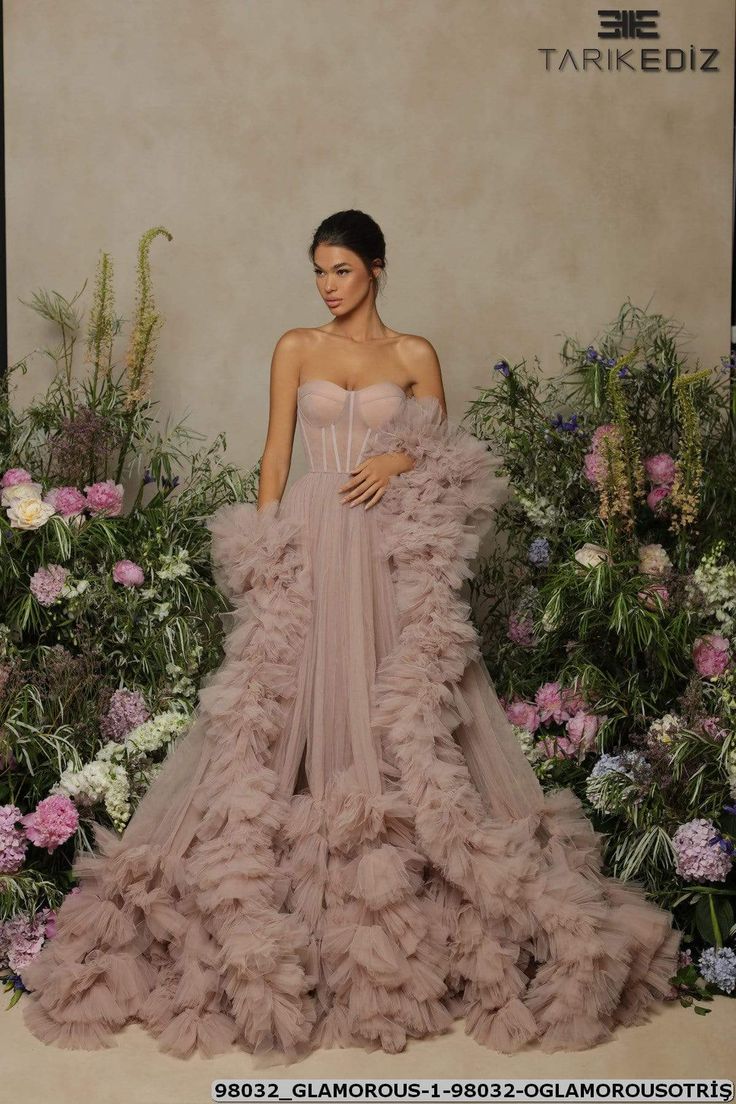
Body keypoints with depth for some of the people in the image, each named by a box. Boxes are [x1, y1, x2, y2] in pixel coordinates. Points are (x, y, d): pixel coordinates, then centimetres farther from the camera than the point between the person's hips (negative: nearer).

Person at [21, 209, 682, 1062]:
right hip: (309, 539, 1)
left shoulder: (414, 354, 8)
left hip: (394, 546, 0)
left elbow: (447, 454, 11)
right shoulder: (295, 349, 10)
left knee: (403, 709, -4)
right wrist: (262, 542, -2)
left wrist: (400, 460, -10)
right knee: (290, 697, -3)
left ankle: (409, 865, 9)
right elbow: (276, 452, 8)